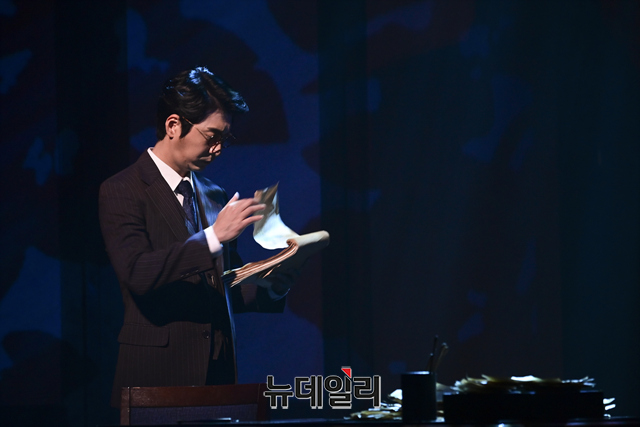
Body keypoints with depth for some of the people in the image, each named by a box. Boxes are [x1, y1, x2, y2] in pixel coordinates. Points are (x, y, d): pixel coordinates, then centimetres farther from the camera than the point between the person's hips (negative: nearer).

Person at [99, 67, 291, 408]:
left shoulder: (216, 197, 17)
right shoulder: (121, 191, -4)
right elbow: (137, 273, -19)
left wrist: (273, 287, 0)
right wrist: (213, 236, -24)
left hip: (218, 372, 6)